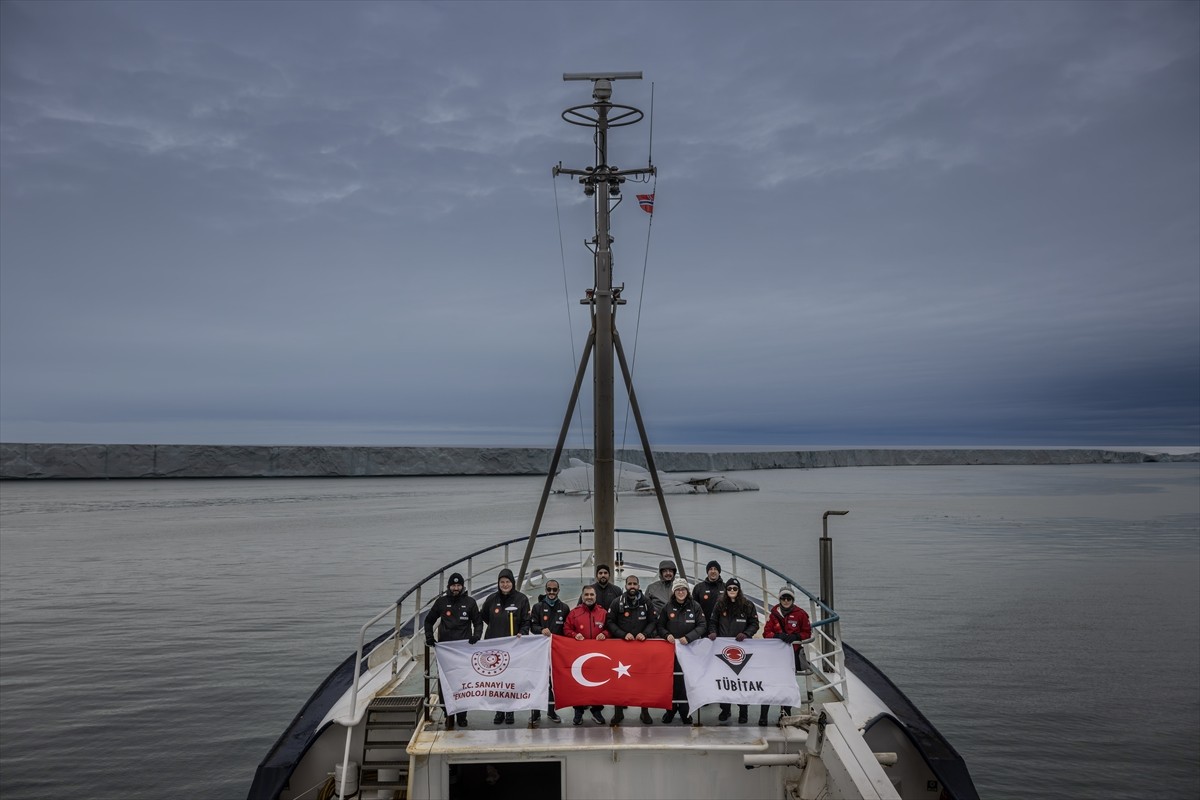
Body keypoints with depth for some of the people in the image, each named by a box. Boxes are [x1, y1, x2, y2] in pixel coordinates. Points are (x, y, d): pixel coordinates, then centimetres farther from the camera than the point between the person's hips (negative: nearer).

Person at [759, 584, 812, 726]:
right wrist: (777, 636, -17)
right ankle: (763, 715, -2)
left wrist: (795, 637, -13)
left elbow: (807, 633, 5)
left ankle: (786, 713, 24)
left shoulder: (800, 614, 1)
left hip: (793, 653, 0)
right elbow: (766, 632, 2)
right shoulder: (774, 613, 3)